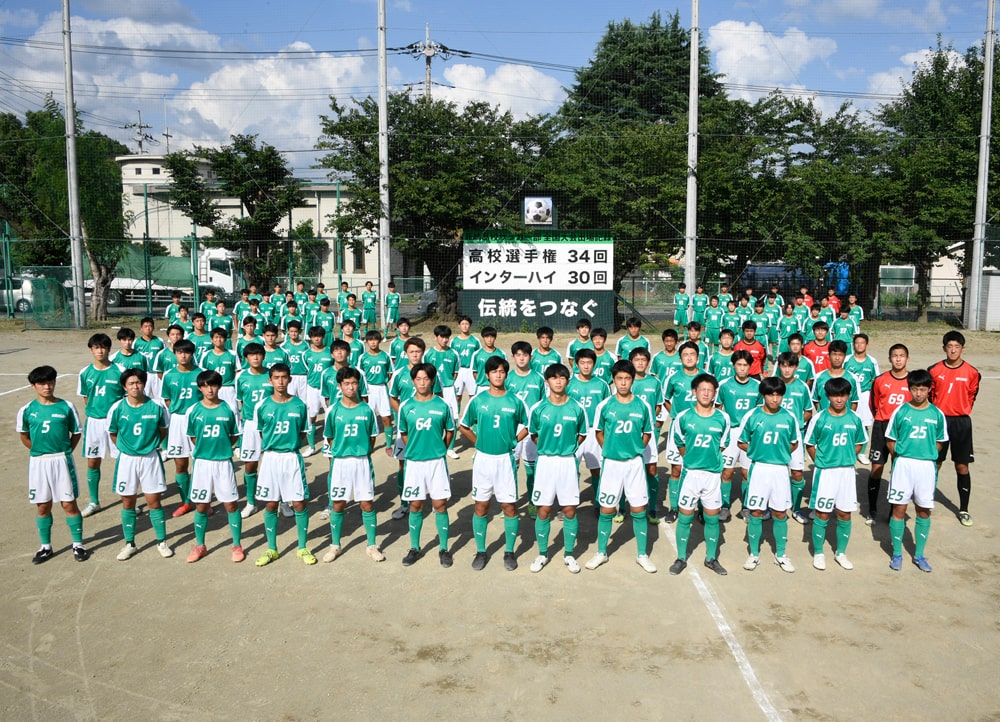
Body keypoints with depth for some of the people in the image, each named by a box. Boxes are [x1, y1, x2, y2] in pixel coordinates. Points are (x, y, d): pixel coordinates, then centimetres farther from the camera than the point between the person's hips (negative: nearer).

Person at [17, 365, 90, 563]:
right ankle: (45, 547, 24)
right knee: (43, 506, 11)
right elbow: (24, 436, 13)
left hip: (62, 461, -2)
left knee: (69, 504, 2)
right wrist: (39, 451, 8)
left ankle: (78, 544, 14)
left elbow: (76, 433, 3)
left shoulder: (66, 407, -5)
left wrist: (64, 452, -1)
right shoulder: (27, 410, -1)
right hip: (38, 463, 2)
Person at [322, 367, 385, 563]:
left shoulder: (367, 410, -3)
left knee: (367, 504, 4)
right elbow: (330, 438, 7)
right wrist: (339, 453, 5)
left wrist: (363, 454, 2)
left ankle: (372, 546, 16)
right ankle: (335, 546, 23)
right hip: (340, 462, 0)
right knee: (338, 505, 9)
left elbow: (372, 437, 5)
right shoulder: (333, 411, -3)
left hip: (363, 461, 0)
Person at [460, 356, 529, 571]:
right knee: (481, 507, 8)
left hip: (505, 459, -1)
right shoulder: (478, 401, -2)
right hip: (483, 459, 1)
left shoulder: (515, 401, -4)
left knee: (509, 507, 4)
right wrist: (478, 442, 3)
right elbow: (463, 426, 9)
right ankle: (480, 551, 20)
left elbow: (526, 426, 9)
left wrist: (513, 441, 1)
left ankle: (510, 552, 18)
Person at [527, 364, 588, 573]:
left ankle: (569, 554, 20)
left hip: (568, 462, 0)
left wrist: (568, 448, 3)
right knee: (544, 510, 4)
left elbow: (582, 434, 10)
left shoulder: (576, 408, -5)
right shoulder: (538, 408, -5)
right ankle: (542, 554, 20)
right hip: (545, 462, 0)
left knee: (570, 510, 5)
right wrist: (547, 448, 4)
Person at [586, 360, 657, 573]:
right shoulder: (604, 406, -4)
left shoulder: (642, 406, -3)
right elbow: (599, 432, 9)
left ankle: (642, 555, 19)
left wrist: (635, 450, 1)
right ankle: (601, 553, 22)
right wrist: (608, 450, 2)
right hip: (611, 463, 0)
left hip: (634, 463, 0)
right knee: (606, 510, 7)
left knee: (639, 510, 5)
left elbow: (647, 433, 9)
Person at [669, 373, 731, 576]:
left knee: (712, 518, 10)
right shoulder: (683, 417, -6)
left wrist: (710, 458, 10)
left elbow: (722, 445, 11)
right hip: (691, 473, -1)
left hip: (713, 474, 1)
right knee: (685, 517, 5)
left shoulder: (723, 419, -3)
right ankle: (681, 558, 18)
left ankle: (711, 558, 25)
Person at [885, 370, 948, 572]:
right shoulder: (900, 411, -3)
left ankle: (919, 555, 22)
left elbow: (940, 443, 10)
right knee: (899, 509, 2)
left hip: (927, 466, 2)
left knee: (924, 511, 9)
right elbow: (890, 440, 3)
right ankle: (897, 554, 15)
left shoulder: (937, 414, 1)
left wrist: (926, 456, 0)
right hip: (903, 465, -1)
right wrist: (902, 457, -1)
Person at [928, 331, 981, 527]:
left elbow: (971, 396, 7)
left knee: (962, 467, 4)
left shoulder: (972, 373, -4)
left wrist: (961, 413, 7)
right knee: (935, 464, 7)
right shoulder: (935, 370, -3)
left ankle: (964, 509, 14)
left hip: (961, 422, 0)